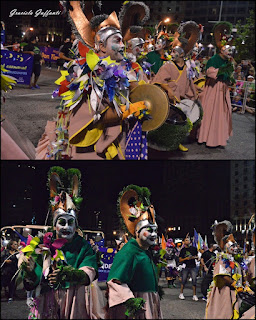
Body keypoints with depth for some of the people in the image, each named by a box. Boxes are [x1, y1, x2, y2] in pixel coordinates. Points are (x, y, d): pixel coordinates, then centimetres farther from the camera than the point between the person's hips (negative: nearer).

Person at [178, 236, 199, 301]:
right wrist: (186, 258, -10)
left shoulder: (193, 249, 8)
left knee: (194, 280, -6)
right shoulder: (182, 250, 9)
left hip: (193, 267, 0)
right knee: (183, 281, 2)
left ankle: (194, 295, -3)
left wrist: (194, 257, -8)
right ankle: (181, 294, 15)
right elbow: (180, 260, 7)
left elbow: (197, 256, 14)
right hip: (185, 267, 0)